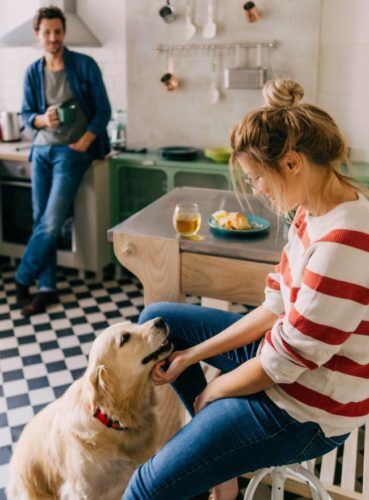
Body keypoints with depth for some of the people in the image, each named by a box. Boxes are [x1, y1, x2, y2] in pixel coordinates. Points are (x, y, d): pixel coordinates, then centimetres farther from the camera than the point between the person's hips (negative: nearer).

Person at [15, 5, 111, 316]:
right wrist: (43, 119, -14)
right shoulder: (33, 72, 7)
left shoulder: (85, 65, -4)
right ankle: (47, 287, 12)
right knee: (41, 220, 3)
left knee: (51, 223, -12)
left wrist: (82, 143, -13)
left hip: (72, 152, -4)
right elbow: (27, 114, 10)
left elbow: (103, 110, -3)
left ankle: (22, 280, 4)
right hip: (41, 150, 5)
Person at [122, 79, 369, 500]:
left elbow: (282, 363, -25)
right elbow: (276, 307, 3)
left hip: (308, 409, -9)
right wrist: (191, 356, -1)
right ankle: (213, 432, 16)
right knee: (156, 319, 14)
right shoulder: (314, 212, -2)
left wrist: (210, 391, -6)